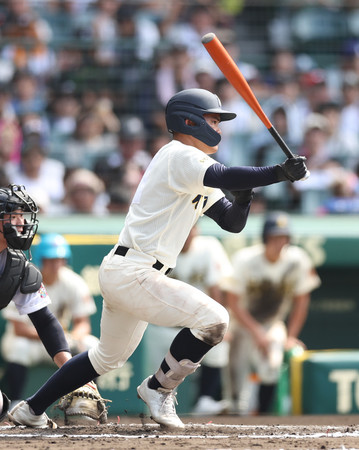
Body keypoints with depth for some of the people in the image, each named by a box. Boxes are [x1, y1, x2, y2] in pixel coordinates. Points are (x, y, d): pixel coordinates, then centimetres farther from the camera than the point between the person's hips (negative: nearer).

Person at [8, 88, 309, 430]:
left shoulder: (195, 180, 20)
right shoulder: (179, 156, -11)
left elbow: (233, 222, 16)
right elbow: (224, 177, -29)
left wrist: (243, 194, -3)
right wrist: (280, 173, -29)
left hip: (118, 274, 11)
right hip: (133, 274, -11)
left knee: (109, 356, 25)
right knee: (213, 319, -18)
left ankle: (30, 410, 32)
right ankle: (158, 388, -3)